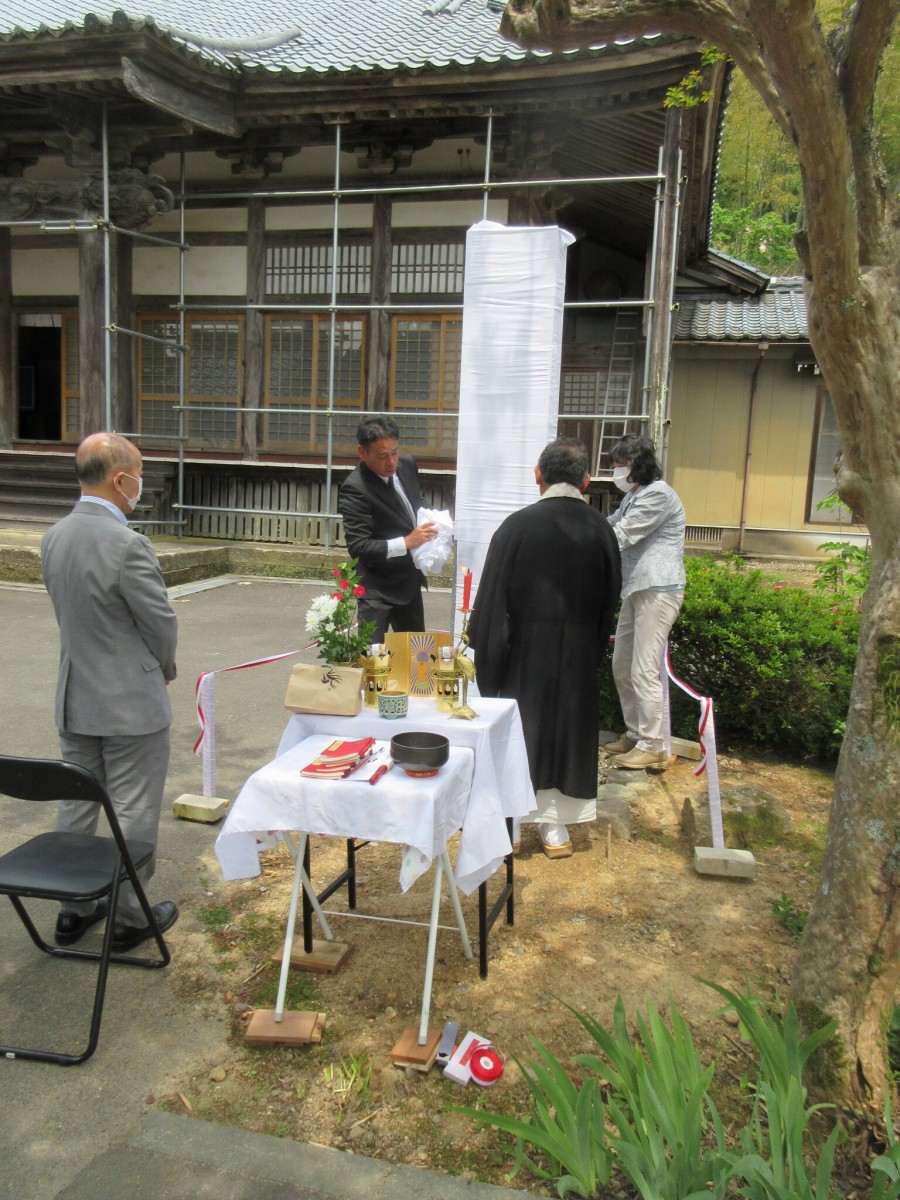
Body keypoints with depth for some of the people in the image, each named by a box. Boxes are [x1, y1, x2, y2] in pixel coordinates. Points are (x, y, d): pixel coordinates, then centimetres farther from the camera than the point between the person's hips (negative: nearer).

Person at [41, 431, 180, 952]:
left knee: (77, 806, 18)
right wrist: (164, 670, 6)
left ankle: (74, 909, 32)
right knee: (134, 813, 7)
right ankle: (131, 917, 20)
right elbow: (162, 623, -16)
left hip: (75, 699, 8)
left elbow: (69, 612, 9)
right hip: (131, 703, -7)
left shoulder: (54, 537, 1)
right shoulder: (127, 544, -24)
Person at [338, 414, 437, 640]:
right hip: (378, 588, -7)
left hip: (410, 580, 8)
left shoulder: (407, 464, -2)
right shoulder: (354, 488, -23)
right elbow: (358, 546, -26)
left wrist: (431, 521, -3)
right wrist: (406, 543, -32)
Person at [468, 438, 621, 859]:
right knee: (567, 729, 13)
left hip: (525, 649, -2)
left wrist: (485, 649, -1)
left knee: (518, 730, 11)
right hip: (578, 653, 2)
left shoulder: (518, 525, -13)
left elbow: (492, 597, -11)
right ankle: (555, 826, 20)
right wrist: (593, 652, 14)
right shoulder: (601, 529, -3)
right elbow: (609, 600, 4)